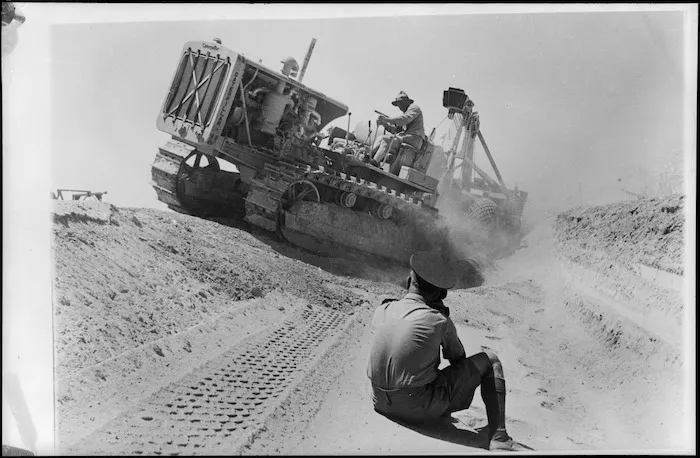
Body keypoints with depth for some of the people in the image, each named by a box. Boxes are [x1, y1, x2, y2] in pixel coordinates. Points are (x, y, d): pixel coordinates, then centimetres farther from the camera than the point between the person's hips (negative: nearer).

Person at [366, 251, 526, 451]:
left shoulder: (382, 310, -1)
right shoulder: (439, 322, -12)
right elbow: (459, 360, 7)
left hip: (382, 405, 5)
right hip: (421, 410, -5)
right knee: (490, 362, 6)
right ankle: (498, 438, 3)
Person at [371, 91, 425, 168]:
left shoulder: (414, 107, 1)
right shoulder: (406, 112, 28)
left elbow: (405, 119, -21)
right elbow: (396, 128, 18)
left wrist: (388, 119, -23)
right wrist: (384, 123, 3)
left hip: (414, 138, -9)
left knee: (387, 139, -25)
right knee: (382, 138, -2)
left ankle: (374, 163, -33)